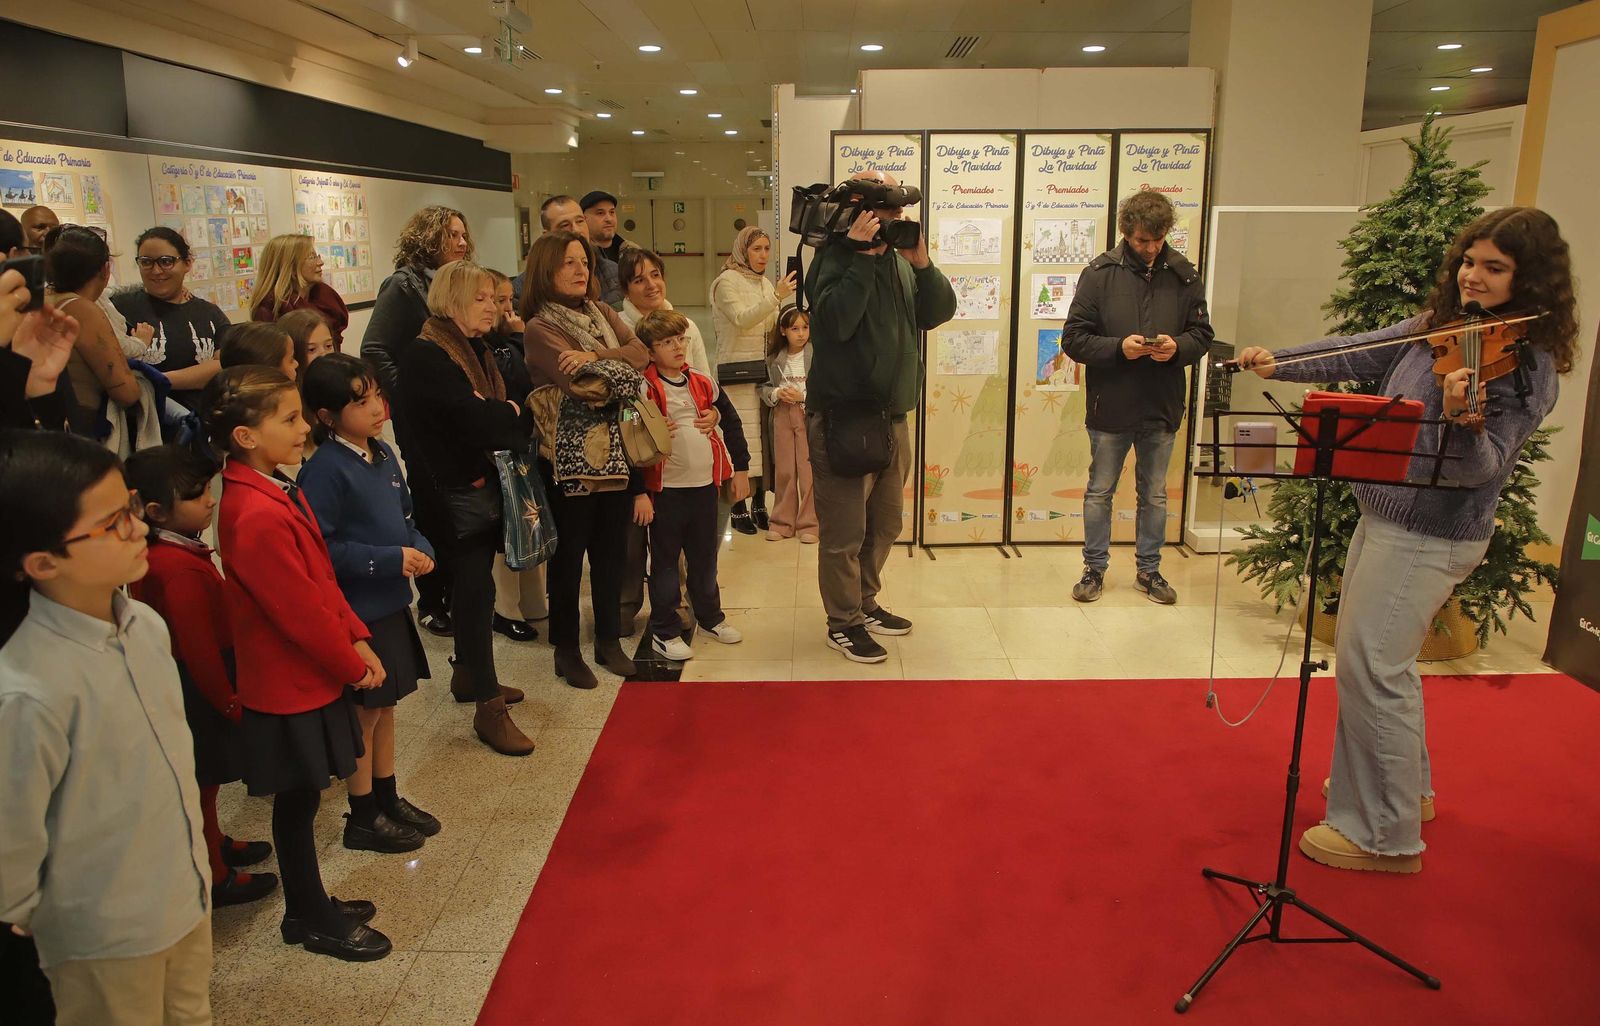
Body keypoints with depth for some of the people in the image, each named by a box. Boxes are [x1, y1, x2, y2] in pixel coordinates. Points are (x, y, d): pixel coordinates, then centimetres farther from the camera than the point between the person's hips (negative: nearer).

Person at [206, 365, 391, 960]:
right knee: (297, 800, 8)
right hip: (290, 684, -9)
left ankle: (310, 905, 37)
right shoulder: (257, 515, -27)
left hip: (309, 675, 9)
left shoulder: (278, 491, 5)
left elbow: (322, 576, 10)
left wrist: (357, 639, 5)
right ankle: (308, 920, 26)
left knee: (301, 798, 20)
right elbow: (299, 610, -23)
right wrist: (353, 665, -11)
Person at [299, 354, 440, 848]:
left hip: (391, 601, 8)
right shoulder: (325, 469, -20)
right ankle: (363, 818, 24)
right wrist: (389, 560, -23)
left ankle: (388, 800, 35)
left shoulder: (382, 454, 5)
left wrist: (420, 548, -3)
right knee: (364, 714, 6)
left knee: (385, 705, 19)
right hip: (356, 611, -8)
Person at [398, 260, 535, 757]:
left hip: (487, 486, 9)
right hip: (456, 493, -9)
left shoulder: (477, 350, 15)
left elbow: (505, 412, 12)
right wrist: (514, 415, -5)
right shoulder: (426, 358, -15)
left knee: (474, 585, 18)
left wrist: (501, 416, -10)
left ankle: (469, 675, 34)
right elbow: (474, 419, -25)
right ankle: (488, 708, 2)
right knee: (476, 589, -5)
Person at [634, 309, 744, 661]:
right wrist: (639, 492, -15)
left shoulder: (702, 384, 8)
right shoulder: (646, 389, -10)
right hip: (666, 490, -5)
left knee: (705, 556, 18)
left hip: (704, 485, 5)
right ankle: (664, 632, 16)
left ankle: (710, 616, 34)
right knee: (665, 560, 6)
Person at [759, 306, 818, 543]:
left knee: (809, 470, -1)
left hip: (809, 416, -4)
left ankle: (809, 523, 10)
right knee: (783, 470, 10)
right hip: (783, 415, 4)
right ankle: (782, 522, 20)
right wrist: (776, 393, -10)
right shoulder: (774, 357, 5)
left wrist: (803, 395, -18)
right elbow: (764, 388, 9)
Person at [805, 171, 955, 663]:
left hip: (893, 415, 8)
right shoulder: (835, 256, -11)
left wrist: (922, 263, -8)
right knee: (845, 532, 1)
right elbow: (835, 320, -27)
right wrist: (862, 255, -23)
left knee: (884, 524, 20)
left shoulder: (899, 257, 12)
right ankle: (844, 623, 15)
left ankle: (865, 602, 37)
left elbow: (939, 312, 6)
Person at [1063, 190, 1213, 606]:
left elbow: (1202, 334, 7)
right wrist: (1118, 347, -21)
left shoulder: (1184, 275, 1)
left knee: (1155, 495, 14)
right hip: (1110, 407, -2)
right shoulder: (1100, 273, -6)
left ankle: (1149, 570, 29)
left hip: (1162, 408, 2)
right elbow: (1073, 338, -7)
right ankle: (1095, 568, 24)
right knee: (1099, 492, 10)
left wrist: (1178, 348, -14)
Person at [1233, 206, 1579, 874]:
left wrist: (1461, 417, -43)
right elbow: (1361, 354, 14)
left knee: (1370, 667, -8)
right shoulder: (1439, 325, 5)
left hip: (1429, 537, -9)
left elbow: (1479, 470, -24)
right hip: (1386, 516, 9)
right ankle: (1404, 784, 39)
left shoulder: (1527, 366, -17)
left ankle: (1386, 835, 6)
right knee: (1365, 655, 20)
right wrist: (1279, 365, 6)